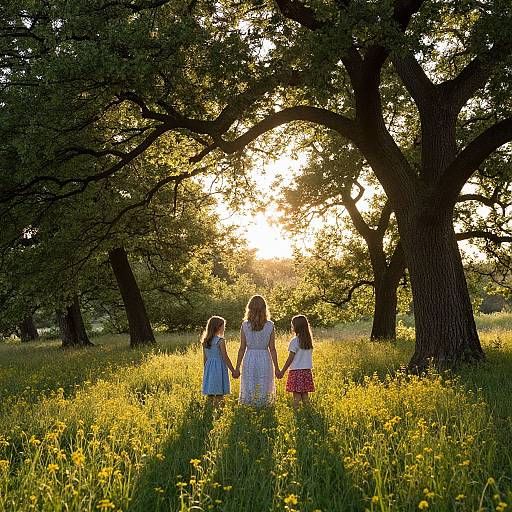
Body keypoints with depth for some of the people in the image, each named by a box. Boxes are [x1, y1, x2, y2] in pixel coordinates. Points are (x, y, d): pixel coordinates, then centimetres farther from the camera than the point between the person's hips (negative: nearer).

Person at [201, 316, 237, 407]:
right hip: (219, 367, -6)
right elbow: (225, 358, -11)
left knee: (210, 394, 11)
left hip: (209, 368, 6)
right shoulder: (220, 341, -12)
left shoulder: (205, 341, 7)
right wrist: (233, 371, -4)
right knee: (219, 394, -2)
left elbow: (204, 358, 12)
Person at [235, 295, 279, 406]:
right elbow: (272, 349, -2)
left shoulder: (245, 325, -4)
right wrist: (276, 367, 6)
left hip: (249, 360, 0)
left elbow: (242, 348, -2)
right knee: (264, 389, 9)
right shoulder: (270, 326, -4)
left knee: (249, 389, 8)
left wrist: (237, 367, 6)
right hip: (265, 359, 0)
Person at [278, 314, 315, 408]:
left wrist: (282, 371, -4)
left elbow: (290, 359, -10)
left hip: (296, 370, -6)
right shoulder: (309, 341, 8)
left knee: (296, 394, -3)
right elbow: (307, 356, 11)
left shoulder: (295, 341, -11)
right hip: (307, 370, 6)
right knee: (305, 393, 10)